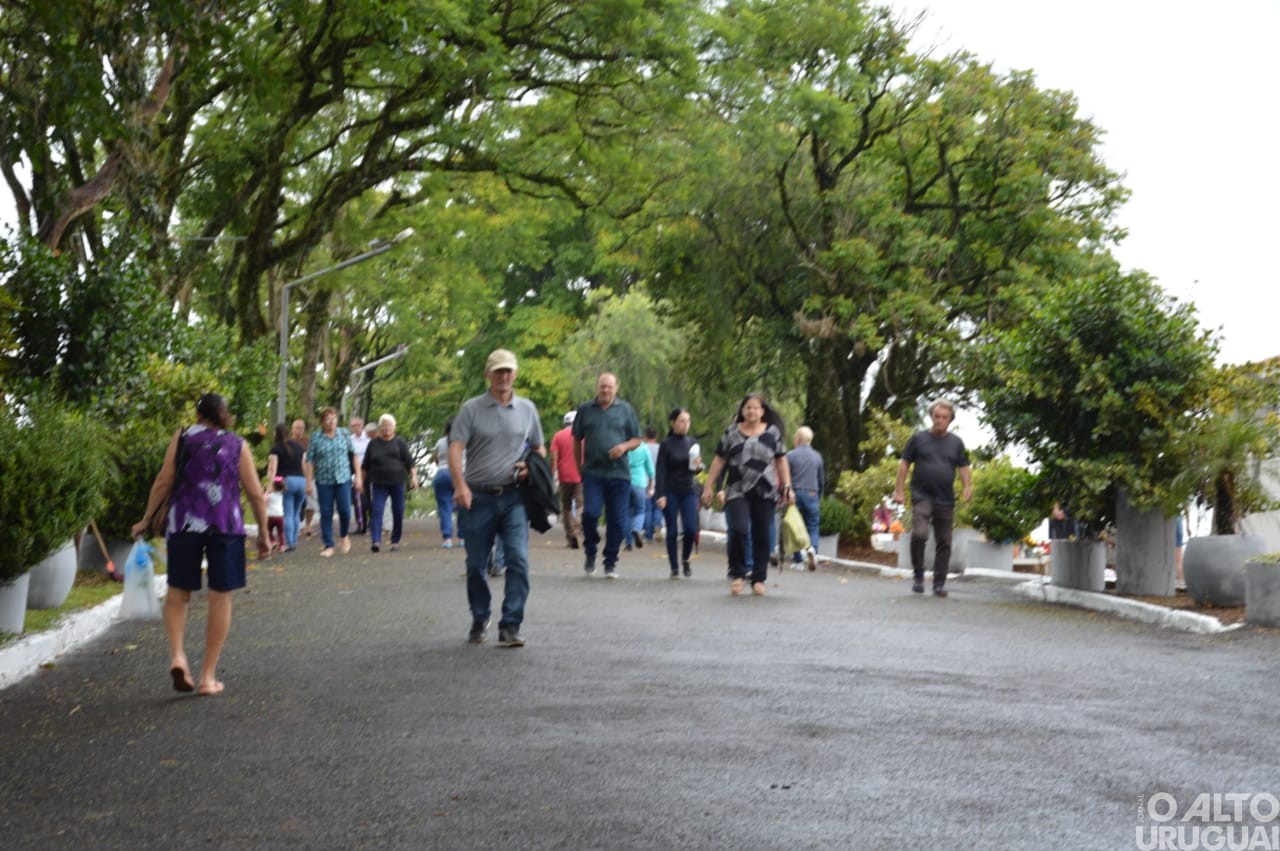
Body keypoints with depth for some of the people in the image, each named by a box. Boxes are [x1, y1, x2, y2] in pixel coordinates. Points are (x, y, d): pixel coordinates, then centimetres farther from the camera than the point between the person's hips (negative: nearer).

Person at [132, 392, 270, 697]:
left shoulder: (182, 438, 6)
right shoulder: (237, 445, 7)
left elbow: (164, 481, -1)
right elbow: (255, 494, 4)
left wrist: (146, 519, 7)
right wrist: (263, 533, 12)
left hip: (184, 523, 0)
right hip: (225, 525, 0)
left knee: (178, 592, 14)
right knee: (220, 598, 7)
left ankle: (177, 655, -9)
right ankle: (208, 677, 7)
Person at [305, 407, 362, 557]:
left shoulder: (344, 434, 4)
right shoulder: (316, 437, -1)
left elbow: (353, 455, 10)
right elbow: (310, 460, -1)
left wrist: (358, 476, 7)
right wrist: (309, 481, -6)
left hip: (343, 478, 1)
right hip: (323, 480, -1)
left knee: (345, 510, -6)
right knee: (326, 513, 1)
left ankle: (344, 536, 23)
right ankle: (328, 545, 9)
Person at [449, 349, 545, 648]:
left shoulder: (527, 409, 9)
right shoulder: (472, 409, 1)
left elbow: (539, 448, 20)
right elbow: (455, 448, -8)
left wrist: (532, 466, -3)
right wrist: (460, 485, -22)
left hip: (513, 498, 1)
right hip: (478, 498, -1)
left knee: (518, 559, -13)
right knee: (476, 564, 8)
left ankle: (510, 627, -8)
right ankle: (479, 619, 29)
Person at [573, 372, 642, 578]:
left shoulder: (625, 410, 8)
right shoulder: (585, 410, 7)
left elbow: (636, 440, 11)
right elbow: (577, 440, 15)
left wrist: (624, 446, -9)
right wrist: (580, 466, 11)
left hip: (619, 473, 1)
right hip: (593, 472, -1)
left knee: (617, 520, 2)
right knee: (590, 513, -15)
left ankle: (611, 563, 14)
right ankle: (590, 554, 8)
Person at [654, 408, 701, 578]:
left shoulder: (692, 443, 7)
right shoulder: (666, 445, -4)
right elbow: (660, 471, -7)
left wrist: (698, 466, -9)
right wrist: (660, 495, -15)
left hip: (689, 491, 3)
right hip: (670, 492, -3)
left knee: (691, 529, -7)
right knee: (672, 531, -1)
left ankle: (685, 559, 18)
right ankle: (674, 568, 9)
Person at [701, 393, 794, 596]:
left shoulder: (772, 432, 10)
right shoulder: (732, 432, 8)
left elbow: (781, 461, 14)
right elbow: (719, 461, 10)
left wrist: (787, 487, 7)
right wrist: (709, 487, 7)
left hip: (765, 492, 1)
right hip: (737, 491, -1)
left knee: (762, 535, 0)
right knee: (738, 530, -16)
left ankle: (759, 579, 10)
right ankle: (737, 574, 2)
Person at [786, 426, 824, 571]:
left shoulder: (790, 456, -2)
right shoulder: (817, 457, 9)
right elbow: (822, 481, 15)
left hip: (795, 494, -2)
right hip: (812, 495, 2)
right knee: (812, 526, 4)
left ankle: (797, 560, 5)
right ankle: (812, 548, -23)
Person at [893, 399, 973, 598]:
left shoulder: (956, 443, 10)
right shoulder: (919, 438, 3)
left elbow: (963, 467, 13)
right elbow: (904, 464, 6)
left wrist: (968, 486, -5)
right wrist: (899, 490, 0)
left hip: (946, 500, 3)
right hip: (922, 497, -3)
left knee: (944, 542, 5)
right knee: (919, 534, -21)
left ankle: (939, 583, 14)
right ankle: (918, 575, -3)